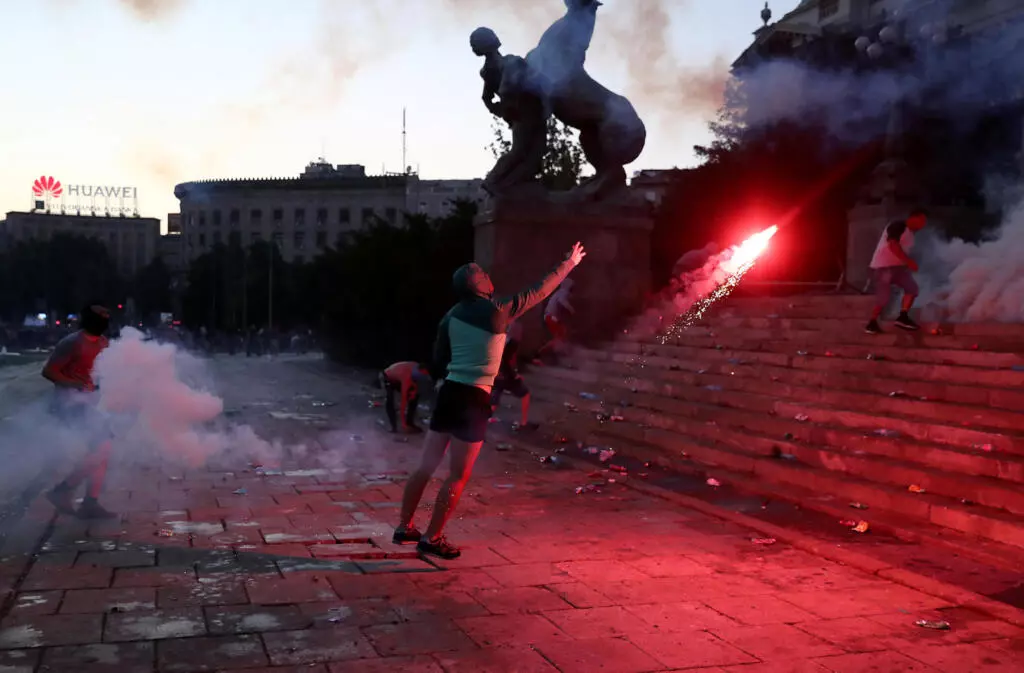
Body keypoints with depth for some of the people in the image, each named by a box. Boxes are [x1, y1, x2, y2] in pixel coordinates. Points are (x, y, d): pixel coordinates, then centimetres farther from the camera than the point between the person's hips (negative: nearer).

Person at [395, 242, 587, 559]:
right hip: (474, 398, -6)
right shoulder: (497, 311, -9)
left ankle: (404, 527, 23)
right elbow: (538, 292, 2)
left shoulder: (452, 315, 7)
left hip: (449, 392, 6)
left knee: (426, 465, 14)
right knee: (459, 475, 3)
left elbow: (439, 358, 12)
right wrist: (568, 265, 13)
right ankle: (432, 538, 6)